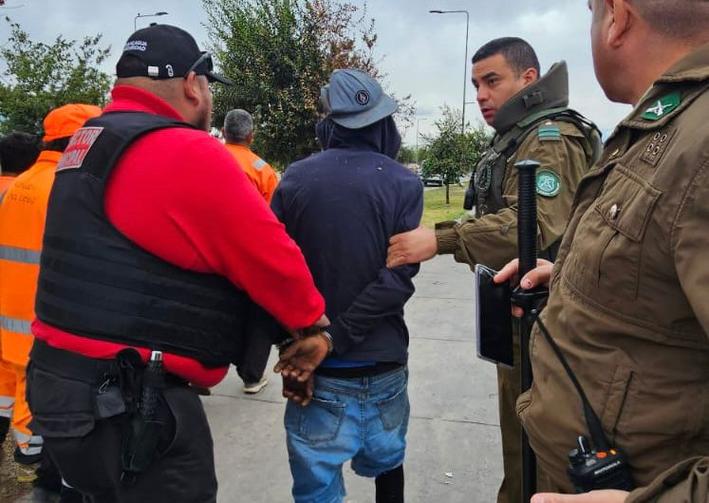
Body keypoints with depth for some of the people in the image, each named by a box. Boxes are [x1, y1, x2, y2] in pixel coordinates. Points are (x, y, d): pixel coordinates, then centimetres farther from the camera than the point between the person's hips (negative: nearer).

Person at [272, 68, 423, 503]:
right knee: (386, 464, 24)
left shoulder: (296, 178, -4)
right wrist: (339, 333, -14)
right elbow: (398, 277, -16)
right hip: (383, 360, 1)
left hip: (318, 366, -1)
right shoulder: (404, 184, -6)